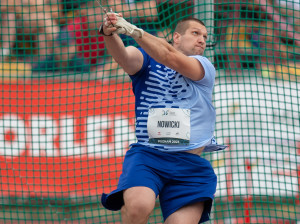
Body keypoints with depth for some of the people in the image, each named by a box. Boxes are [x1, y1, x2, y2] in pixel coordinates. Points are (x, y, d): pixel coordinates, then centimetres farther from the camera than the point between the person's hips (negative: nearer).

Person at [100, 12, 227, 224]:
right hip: (146, 155, -1)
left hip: (190, 165, 1)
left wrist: (134, 31, -21)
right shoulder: (146, 59, 15)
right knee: (139, 206, -31)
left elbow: (172, 58, -8)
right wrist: (109, 33, -33)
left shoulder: (205, 67, 14)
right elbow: (123, 56, -9)